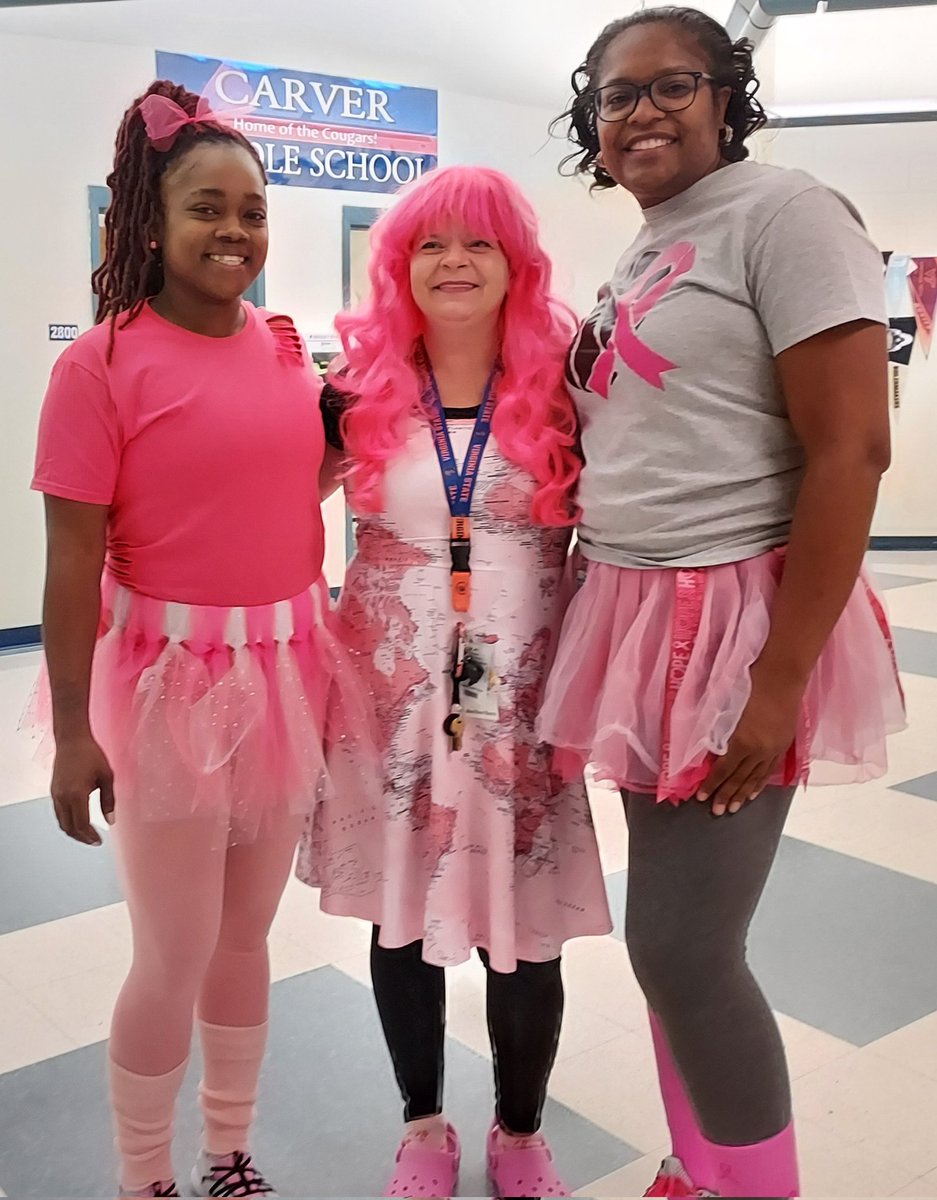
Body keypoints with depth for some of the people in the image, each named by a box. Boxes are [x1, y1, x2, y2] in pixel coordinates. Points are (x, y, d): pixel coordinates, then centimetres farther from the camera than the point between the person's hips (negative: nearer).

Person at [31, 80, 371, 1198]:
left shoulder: (284, 343, 5)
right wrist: (72, 730, -14)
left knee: (246, 937, 17)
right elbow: (73, 561, -13)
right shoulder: (102, 361, -12)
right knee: (176, 957, 7)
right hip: (171, 682, -5)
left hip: (286, 674, 5)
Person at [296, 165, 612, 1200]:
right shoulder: (361, 394, 0)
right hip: (394, 699, 1)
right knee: (402, 918, 13)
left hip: (522, 703, -1)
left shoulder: (562, 389, -1)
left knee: (524, 937, 5)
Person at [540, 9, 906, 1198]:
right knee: (676, 931, 13)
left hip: (732, 624, -8)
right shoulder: (636, 261, 16)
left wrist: (779, 680, -20)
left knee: (681, 944, -5)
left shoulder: (781, 212, -8)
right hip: (639, 620, 8)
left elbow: (851, 449, -16)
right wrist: (607, 627, 12)